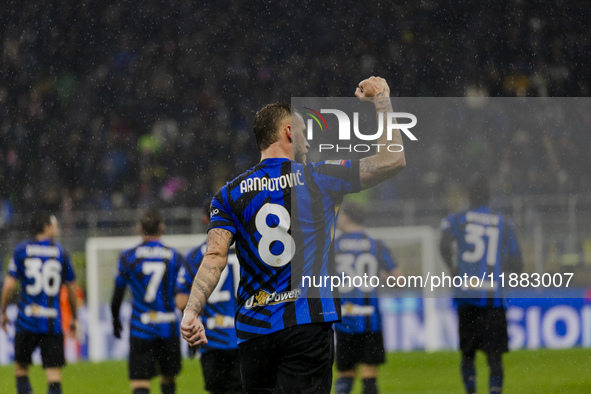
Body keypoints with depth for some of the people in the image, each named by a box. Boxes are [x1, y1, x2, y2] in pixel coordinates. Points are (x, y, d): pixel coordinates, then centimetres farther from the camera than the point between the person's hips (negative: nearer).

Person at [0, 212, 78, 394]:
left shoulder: (21, 249, 1)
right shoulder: (60, 252, 4)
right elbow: (71, 289, 9)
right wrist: (74, 318, 21)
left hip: (27, 319, 0)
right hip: (52, 321, 0)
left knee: (21, 367, 13)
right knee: (54, 372, 0)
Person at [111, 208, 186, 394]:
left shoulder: (127, 257, -1)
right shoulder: (175, 257, 0)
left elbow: (118, 294, 6)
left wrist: (115, 321, 23)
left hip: (140, 329, -1)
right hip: (168, 329, 1)